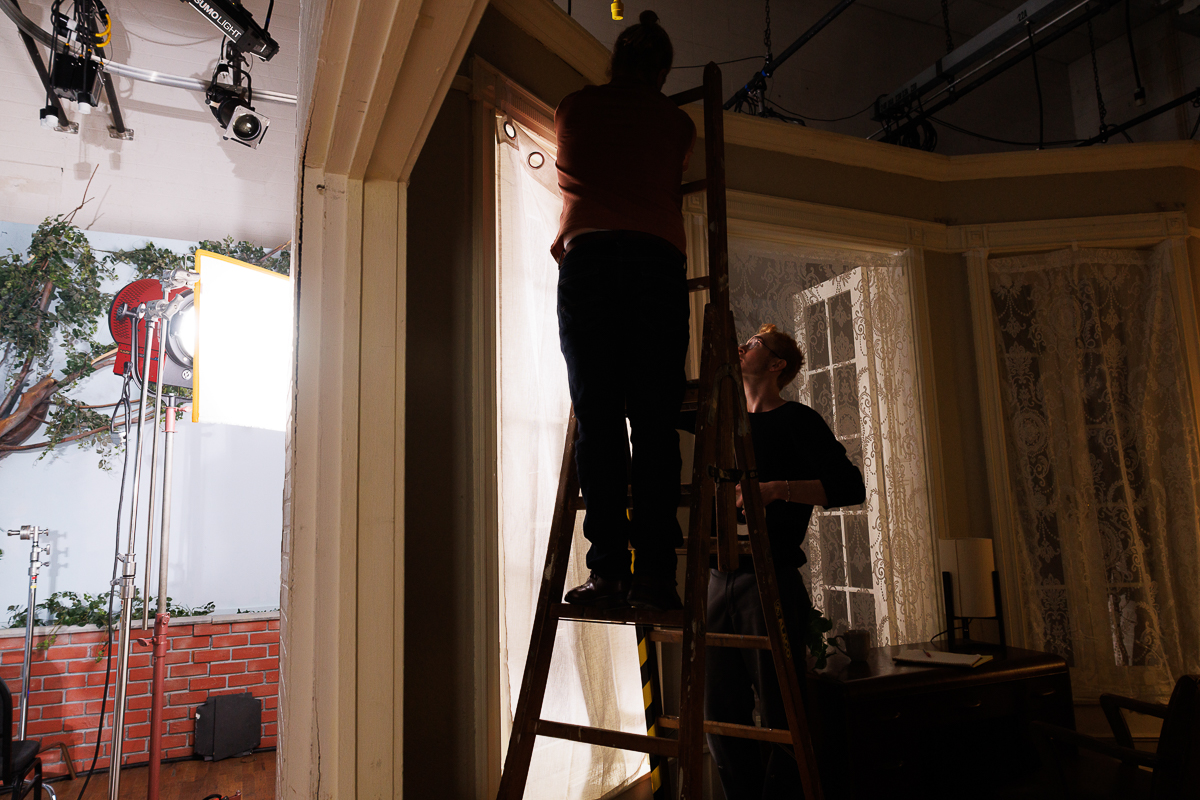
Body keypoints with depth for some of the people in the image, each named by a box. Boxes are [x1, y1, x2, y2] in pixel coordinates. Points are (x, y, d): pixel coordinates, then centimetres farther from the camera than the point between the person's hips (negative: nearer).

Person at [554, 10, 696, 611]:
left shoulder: (572, 109, 21)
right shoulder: (678, 124, 20)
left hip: (588, 257, 0)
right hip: (659, 262, 1)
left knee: (598, 421, -5)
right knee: (655, 422, -3)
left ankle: (608, 569, -11)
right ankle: (654, 571, -8)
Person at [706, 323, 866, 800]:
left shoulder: (795, 420, 0)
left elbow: (850, 486, -11)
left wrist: (776, 488, -20)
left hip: (770, 583, -6)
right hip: (720, 582, 6)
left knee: (780, 724, -2)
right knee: (720, 722, 9)